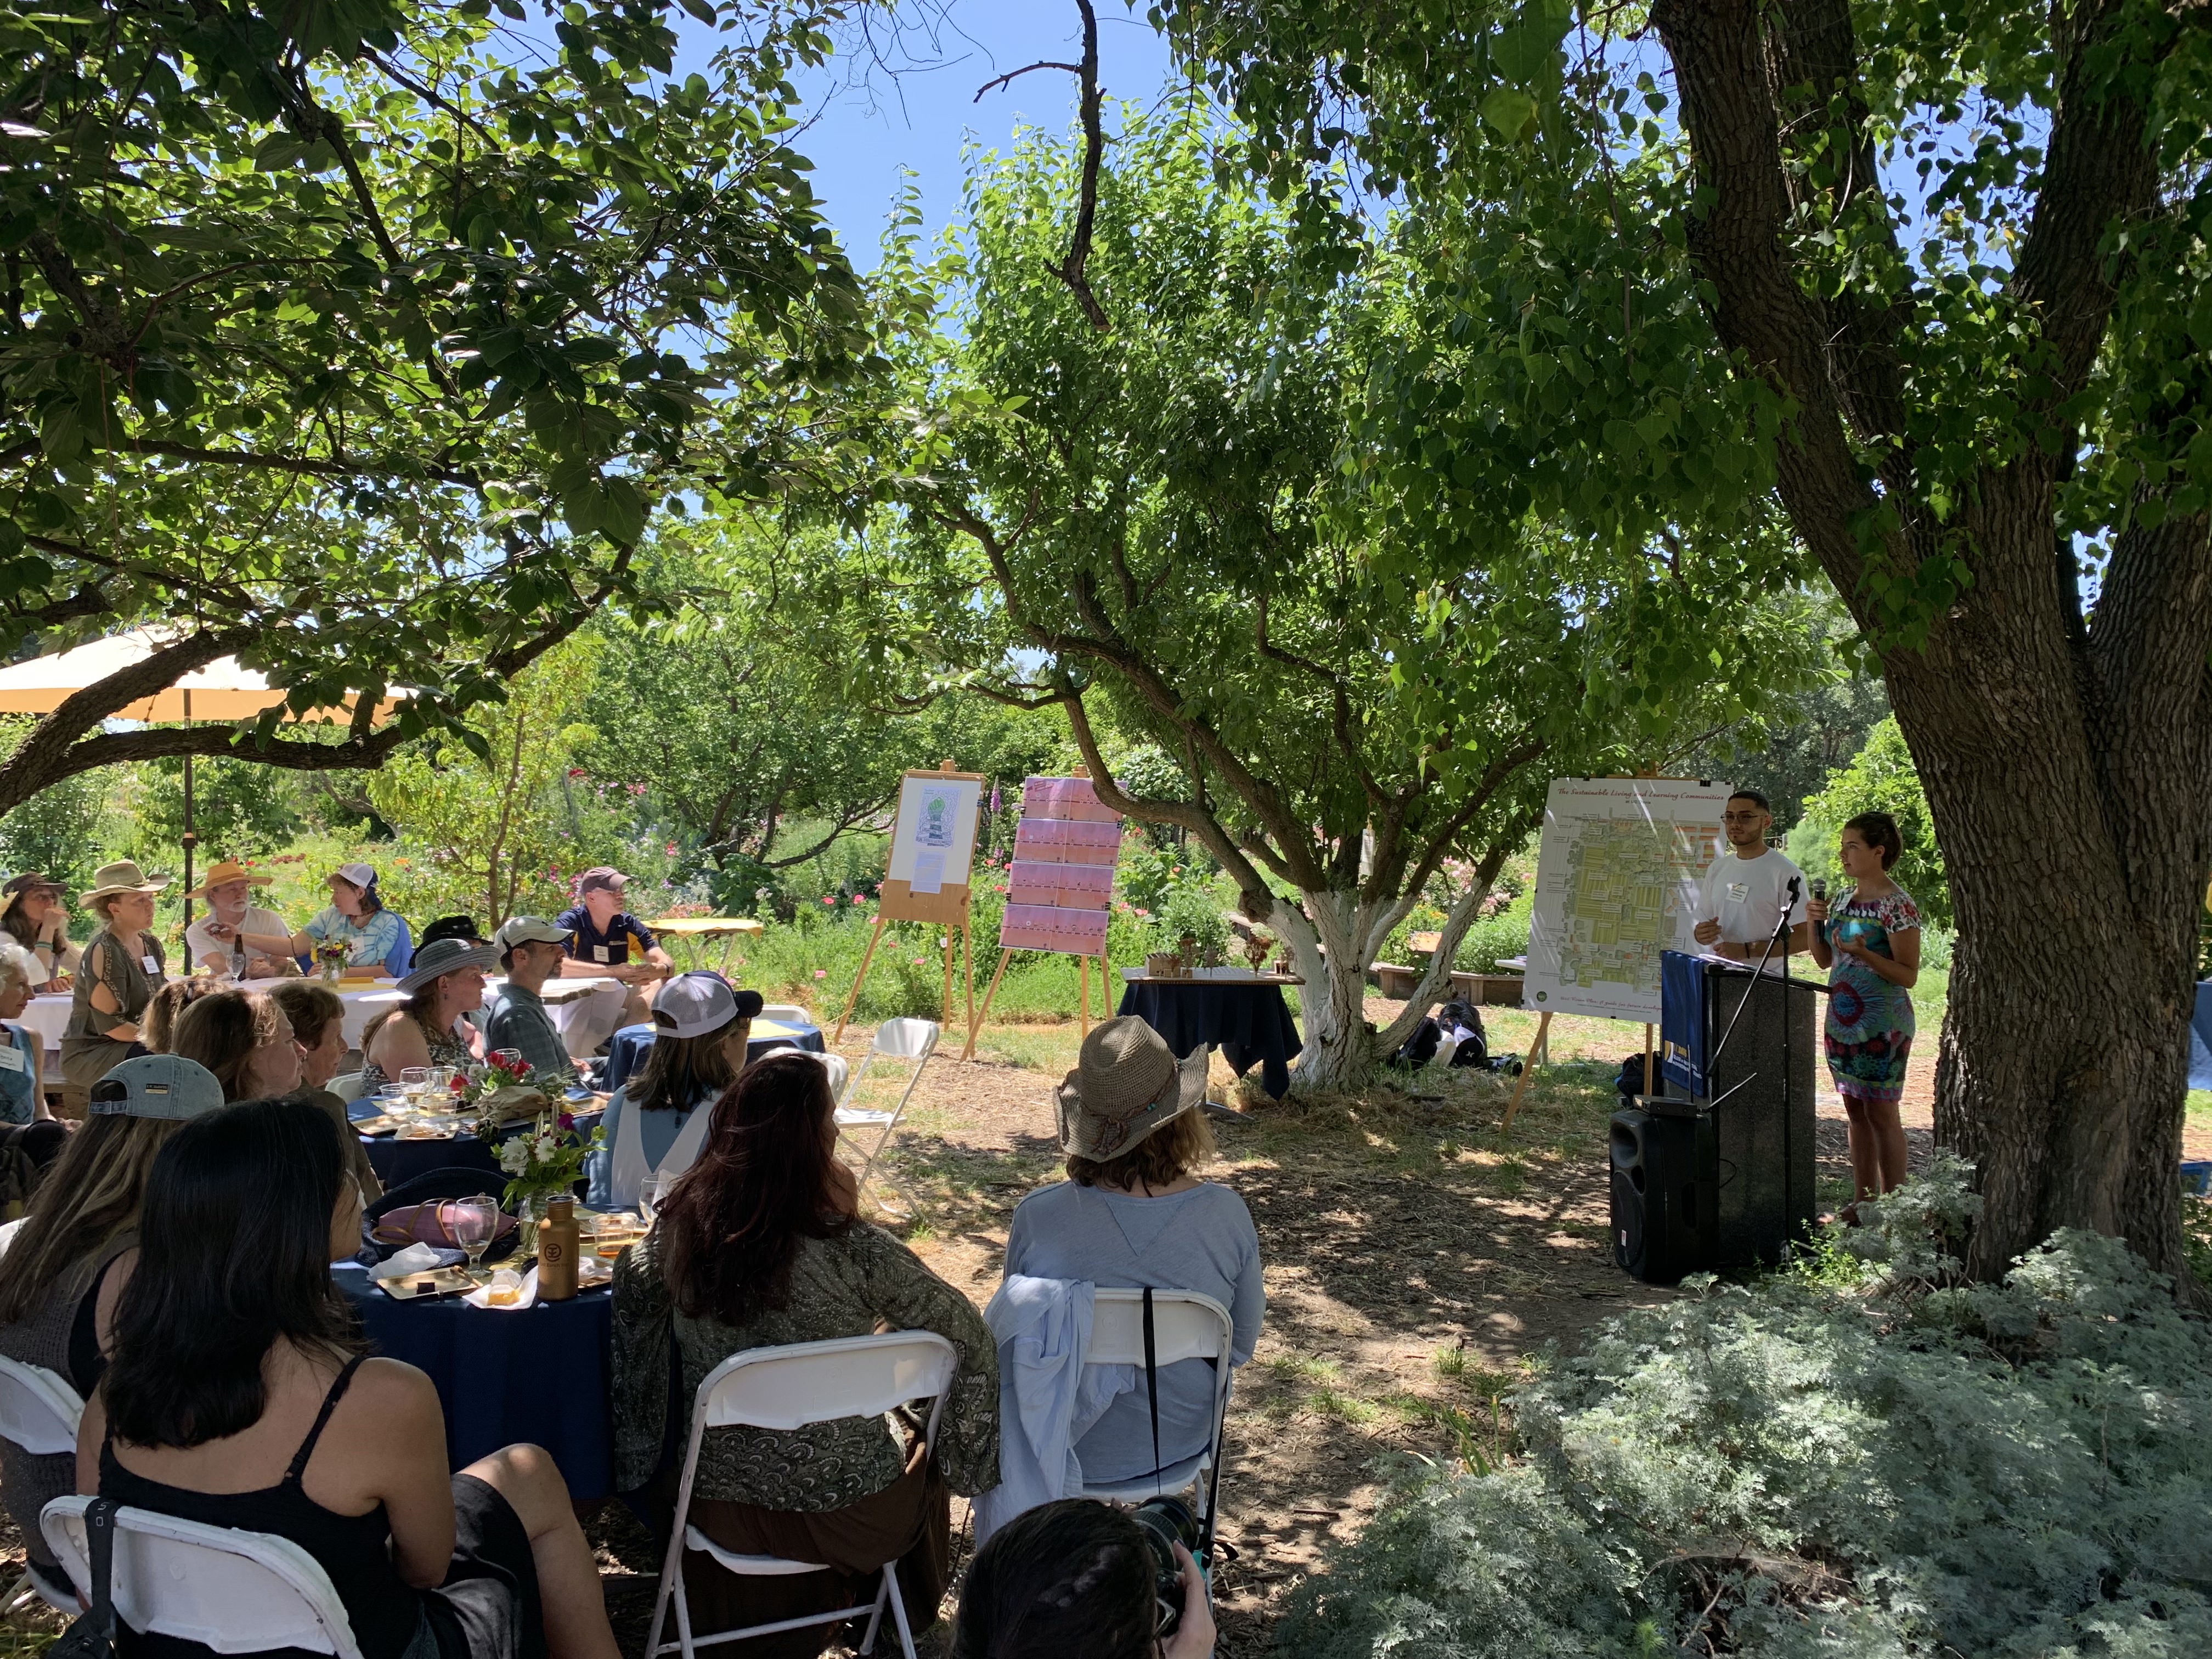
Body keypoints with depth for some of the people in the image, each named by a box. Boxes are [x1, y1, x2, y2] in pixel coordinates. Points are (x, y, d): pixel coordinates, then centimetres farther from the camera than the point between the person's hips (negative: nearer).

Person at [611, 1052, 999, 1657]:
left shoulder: (681, 1226, -16)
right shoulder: (853, 1251, -27)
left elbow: (633, 1283, 8)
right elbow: (968, 1335, -15)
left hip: (724, 1508, 3)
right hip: (852, 1512, -2)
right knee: (926, 1467, 32)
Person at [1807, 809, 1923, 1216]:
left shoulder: (1898, 906, -13)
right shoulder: (1846, 900, 10)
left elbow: (1909, 975, -14)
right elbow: (1825, 960, 16)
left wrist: (1865, 955, -29)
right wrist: (1815, 923, -1)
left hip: (1881, 1025, -8)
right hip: (1842, 1020, 8)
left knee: (1881, 1114, -1)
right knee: (1856, 1113, 12)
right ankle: (1862, 1202, 21)